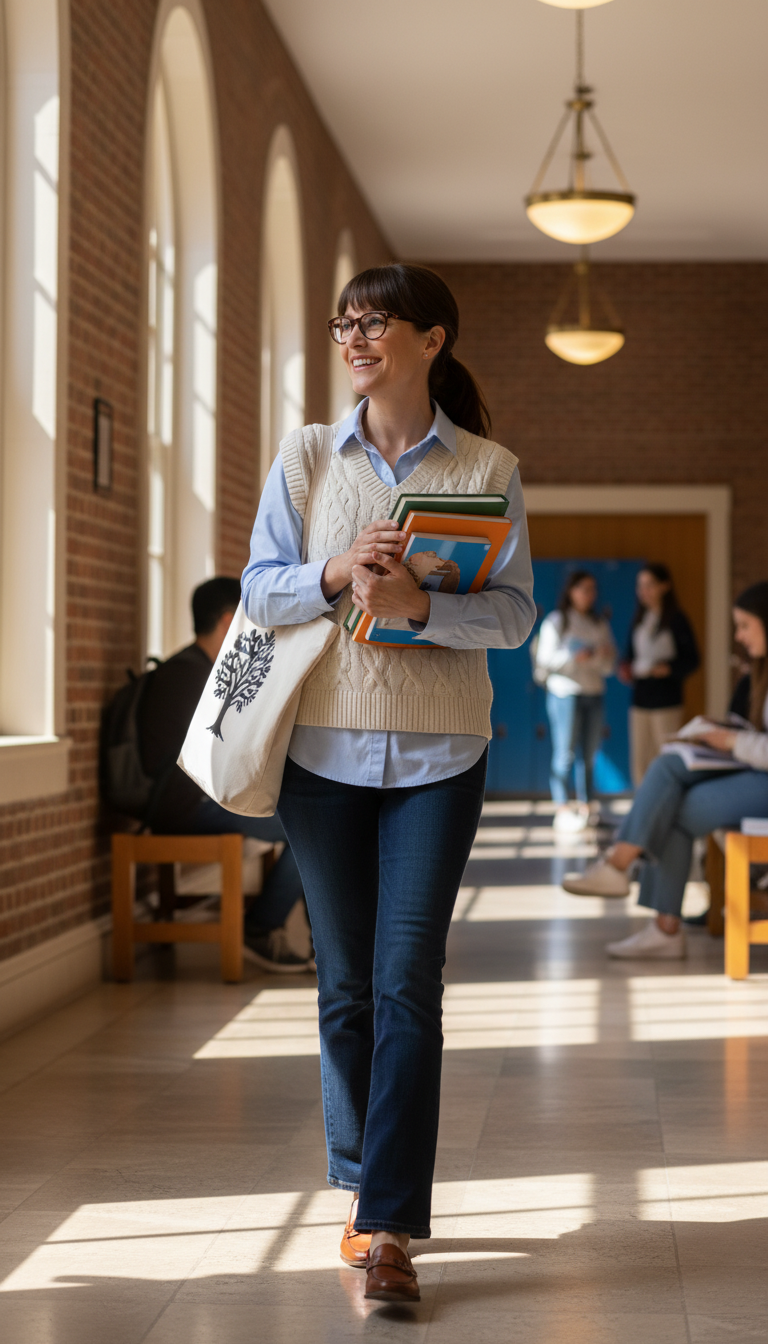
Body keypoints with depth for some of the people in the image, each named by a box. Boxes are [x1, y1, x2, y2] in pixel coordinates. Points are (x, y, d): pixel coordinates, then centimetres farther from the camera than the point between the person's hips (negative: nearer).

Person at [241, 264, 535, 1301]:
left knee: (406, 984, -8)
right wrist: (339, 574, -16)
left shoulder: (489, 469, 3)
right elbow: (259, 588, 4)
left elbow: (516, 613, -3)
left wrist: (419, 602, -21)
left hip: (436, 754, -2)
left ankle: (389, 1228, -6)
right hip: (324, 746, 2)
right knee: (346, 985, 8)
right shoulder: (306, 456, 7)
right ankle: (364, 1189, 25)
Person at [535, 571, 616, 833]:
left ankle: (586, 809, 6)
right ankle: (562, 811, -7)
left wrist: (602, 656, -7)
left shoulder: (600, 625, 16)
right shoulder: (555, 622, 2)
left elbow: (609, 667, 14)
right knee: (565, 753, -8)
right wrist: (573, 657, -18)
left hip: (594, 694, 5)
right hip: (565, 693, -5)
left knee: (589, 754, 2)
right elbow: (544, 661, -6)